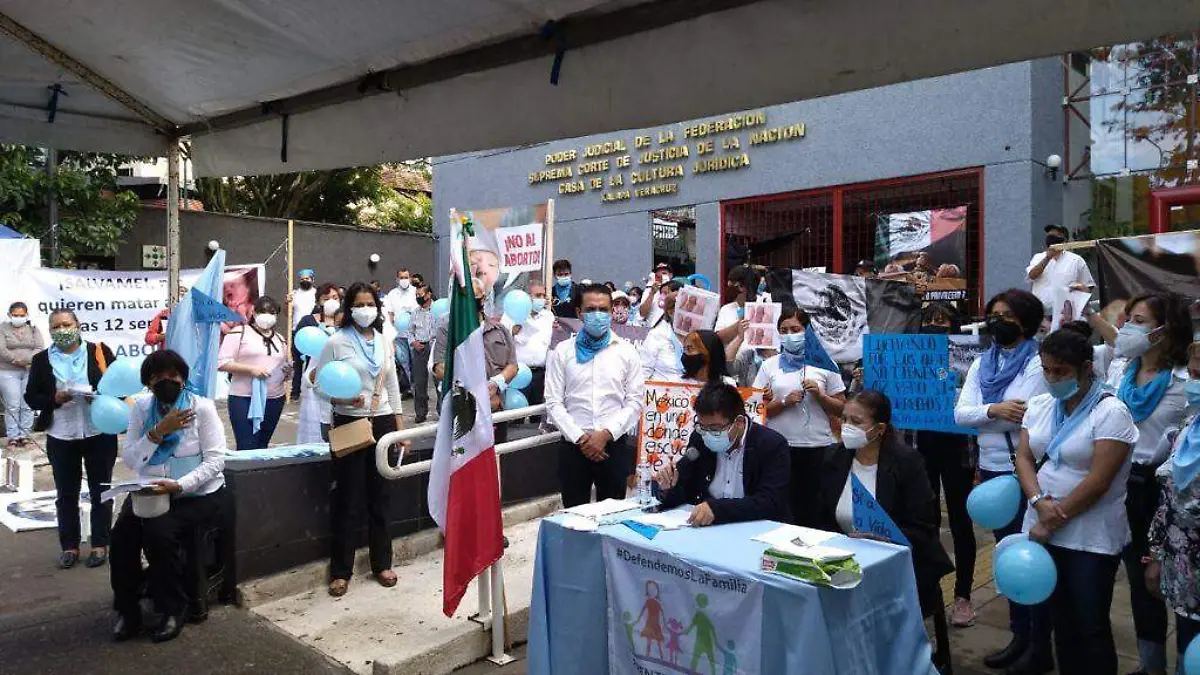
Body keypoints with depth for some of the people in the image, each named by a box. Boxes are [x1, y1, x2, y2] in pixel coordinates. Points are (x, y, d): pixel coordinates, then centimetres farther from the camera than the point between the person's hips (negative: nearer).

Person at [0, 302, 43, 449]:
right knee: (12, 406, -4)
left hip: (31, 372, 2)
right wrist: (16, 360, -15)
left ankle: (24, 435, 7)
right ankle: (12, 437, 2)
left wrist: (27, 360, -16)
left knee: (28, 405, 1)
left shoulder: (33, 329, 10)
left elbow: (40, 349, 0)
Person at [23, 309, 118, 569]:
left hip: (99, 433, -2)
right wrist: (54, 399, -16)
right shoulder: (41, 360, 3)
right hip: (61, 437, 2)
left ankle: (100, 545, 19)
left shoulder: (100, 351, -2)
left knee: (100, 491, 8)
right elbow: (31, 397, 3)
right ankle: (69, 546, 23)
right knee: (66, 494, 11)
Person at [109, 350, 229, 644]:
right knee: (122, 533, -21)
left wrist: (179, 485, -27)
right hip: (150, 492, 4)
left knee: (158, 532, -27)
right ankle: (127, 609, 2)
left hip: (198, 494, -4)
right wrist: (159, 430, -18)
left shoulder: (202, 407, -7)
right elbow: (129, 460, -3)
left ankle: (175, 609, -5)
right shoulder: (141, 406, 3)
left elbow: (215, 460, -13)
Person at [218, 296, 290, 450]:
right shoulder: (239, 333, -2)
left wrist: (288, 371, 3)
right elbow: (222, 363, -8)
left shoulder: (280, 339, 16)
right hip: (244, 399, -5)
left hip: (275, 400, 5)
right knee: (247, 447, -8)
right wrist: (251, 369, -18)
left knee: (262, 446, 11)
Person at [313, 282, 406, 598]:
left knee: (379, 496, 12)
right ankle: (340, 571, 14)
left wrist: (401, 427, 8)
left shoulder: (384, 341, 8)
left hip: (382, 423, 4)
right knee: (347, 499, 1)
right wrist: (341, 398, -23)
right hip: (350, 424, -4)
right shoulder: (336, 342, -5)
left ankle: (382, 563, 24)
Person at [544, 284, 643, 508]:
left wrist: (606, 434, -10)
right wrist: (580, 438, -10)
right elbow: (554, 403, -1)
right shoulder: (562, 351, 3)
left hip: (614, 445, 0)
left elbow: (634, 401, 1)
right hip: (573, 445, 0)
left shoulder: (626, 351, 4)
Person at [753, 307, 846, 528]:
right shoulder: (769, 365, 8)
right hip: (779, 446, 1)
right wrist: (785, 402, -10)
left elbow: (841, 410, 7)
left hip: (817, 447, 0)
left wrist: (819, 395, -9)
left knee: (813, 509, 2)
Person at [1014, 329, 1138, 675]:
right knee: (1061, 619, 15)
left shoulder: (1111, 412, -13)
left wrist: (1052, 522, -14)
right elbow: (1024, 458, 5)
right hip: (1044, 531, 5)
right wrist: (1039, 502, -14)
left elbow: (1098, 481, -17)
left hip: (1091, 539, -5)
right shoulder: (1039, 405, 6)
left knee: (1091, 627, 4)